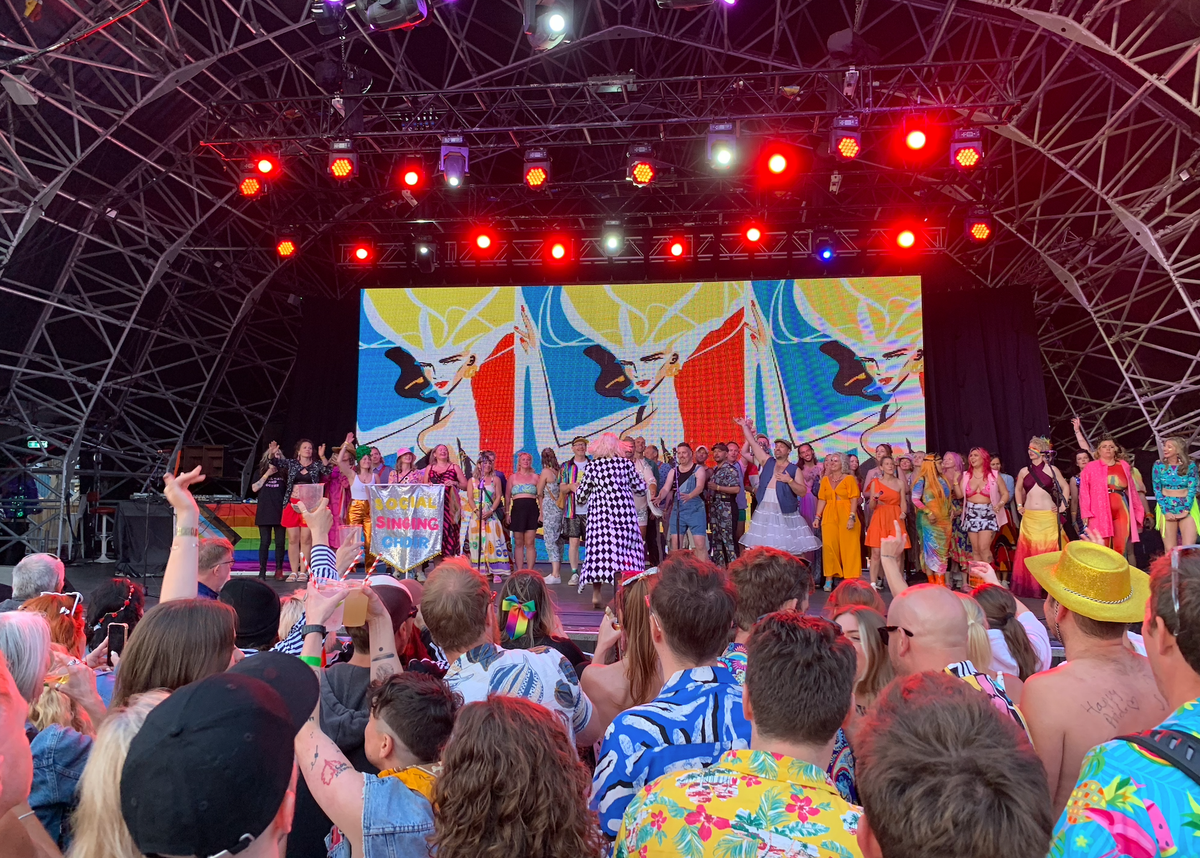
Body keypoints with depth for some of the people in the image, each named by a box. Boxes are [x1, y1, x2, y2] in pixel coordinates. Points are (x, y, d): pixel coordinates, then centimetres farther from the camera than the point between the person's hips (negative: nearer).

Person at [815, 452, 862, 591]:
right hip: (830, 516, 3)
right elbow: (822, 500, 11)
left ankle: (850, 580, 5)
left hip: (846, 516, -3)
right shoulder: (825, 479, 12)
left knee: (848, 547, -1)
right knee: (829, 546, -2)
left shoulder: (849, 478, 1)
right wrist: (817, 517, 3)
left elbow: (854, 499, -5)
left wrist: (852, 517, -15)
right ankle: (829, 579, 3)